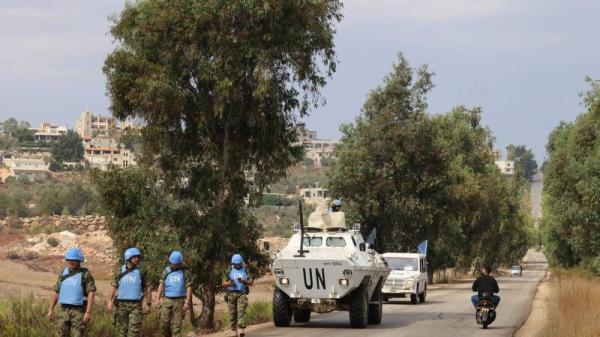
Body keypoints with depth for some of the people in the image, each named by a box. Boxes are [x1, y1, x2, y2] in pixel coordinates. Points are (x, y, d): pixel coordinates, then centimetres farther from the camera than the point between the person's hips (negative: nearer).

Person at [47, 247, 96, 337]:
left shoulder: (85, 274, -7)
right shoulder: (63, 274, 10)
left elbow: (91, 294, -12)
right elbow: (56, 292, 15)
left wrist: (88, 312, -20)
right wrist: (50, 309, 11)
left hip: (79, 311, -5)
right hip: (64, 310, 5)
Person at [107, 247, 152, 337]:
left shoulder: (141, 273, 1)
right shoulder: (120, 272, 5)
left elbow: (148, 288, 5)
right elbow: (114, 287, 6)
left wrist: (148, 304, 0)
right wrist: (110, 301, -6)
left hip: (135, 305, -2)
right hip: (121, 305, 2)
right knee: (122, 330, 7)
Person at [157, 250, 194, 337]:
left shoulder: (185, 272, 1)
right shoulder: (166, 271, 8)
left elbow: (189, 287, -2)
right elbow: (161, 285, 9)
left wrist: (187, 302, -10)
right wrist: (158, 299, 1)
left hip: (179, 301, -2)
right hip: (167, 300, 2)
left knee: (177, 324, -2)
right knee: (164, 322, -5)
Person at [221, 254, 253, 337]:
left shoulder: (245, 270, 6)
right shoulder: (229, 271, 5)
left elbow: (251, 282, 4)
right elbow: (223, 283, 4)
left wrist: (244, 281, -16)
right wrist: (229, 283, -18)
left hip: (242, 294, -1)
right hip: (231, 294, 1)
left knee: (241, 311, -15)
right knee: (233, 313, 1)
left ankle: (241, 330, -25)